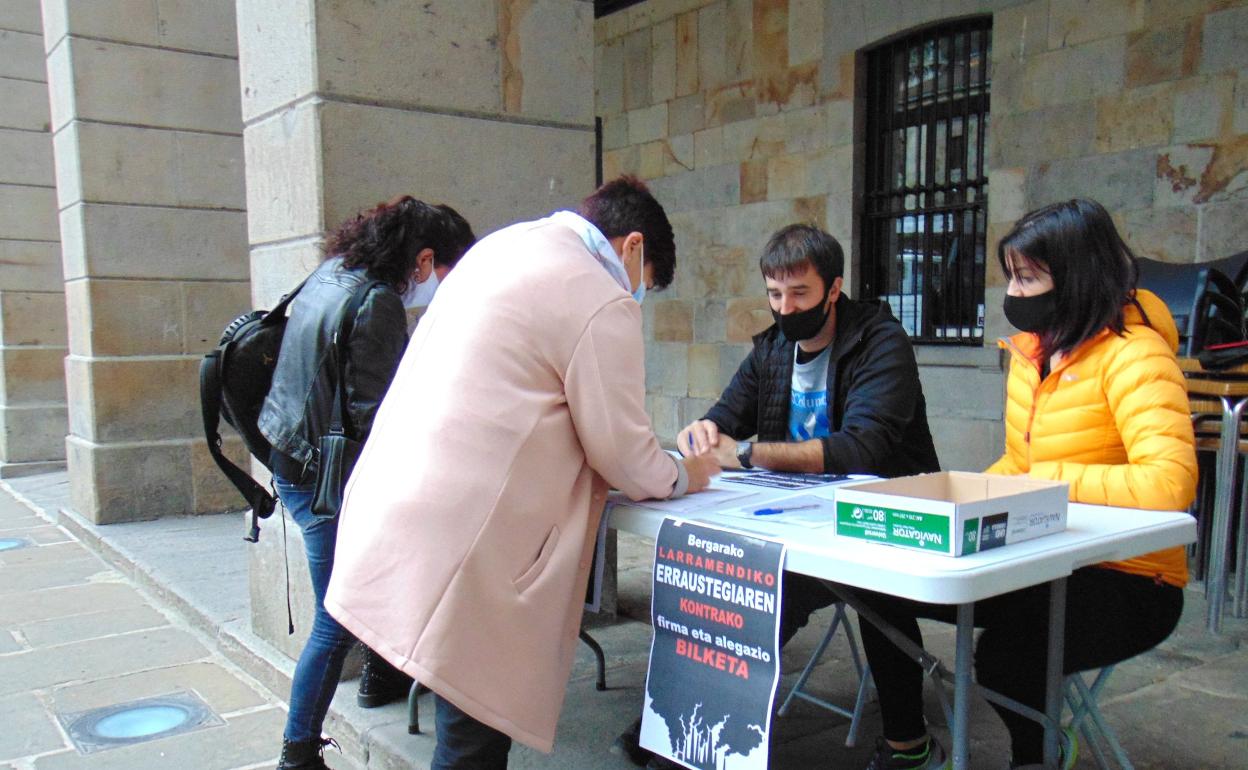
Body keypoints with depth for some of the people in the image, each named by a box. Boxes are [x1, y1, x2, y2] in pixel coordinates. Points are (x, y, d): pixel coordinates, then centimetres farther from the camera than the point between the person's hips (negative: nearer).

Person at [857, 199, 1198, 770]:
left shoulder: (1132, 355, -18)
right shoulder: (1030, 349, 6)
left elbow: (1170, 483, -32)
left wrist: (1046, 481, -23)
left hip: (1127, 579, -7)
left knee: (1002, 658, -32)